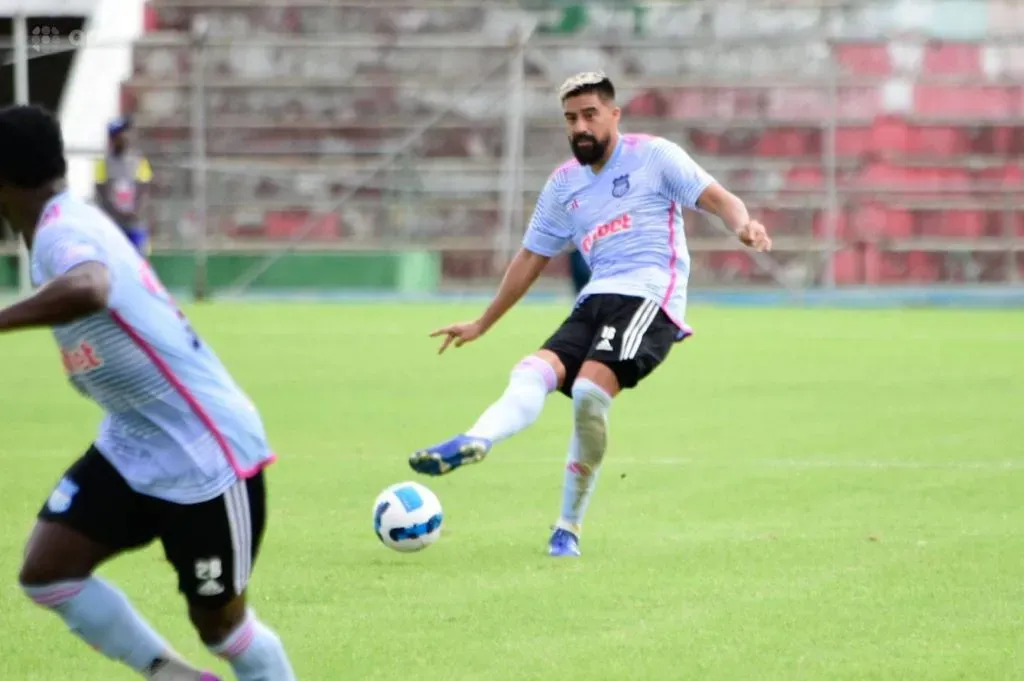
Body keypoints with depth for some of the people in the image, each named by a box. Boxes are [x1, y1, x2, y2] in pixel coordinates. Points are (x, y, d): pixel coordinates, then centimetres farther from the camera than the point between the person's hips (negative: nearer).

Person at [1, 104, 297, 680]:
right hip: (133, 447, 9)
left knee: (219, 622, 3)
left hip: (205, 454, -9)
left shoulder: (62, 232, -26)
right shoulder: (70, 223, 3)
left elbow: (87, 289, -50)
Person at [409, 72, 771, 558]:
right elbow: (531, 258, 29)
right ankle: (474, 442, -47)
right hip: (596, 300, 7)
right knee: (533, 372, -20)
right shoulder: (563, 185, 20)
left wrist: (743, 224, -26)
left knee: (589, 390, -26)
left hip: (649, 297, -7)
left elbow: (717, 198, -2)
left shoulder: (653, 156, 4)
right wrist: (481, 325, 31)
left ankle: (569, 527, -15)